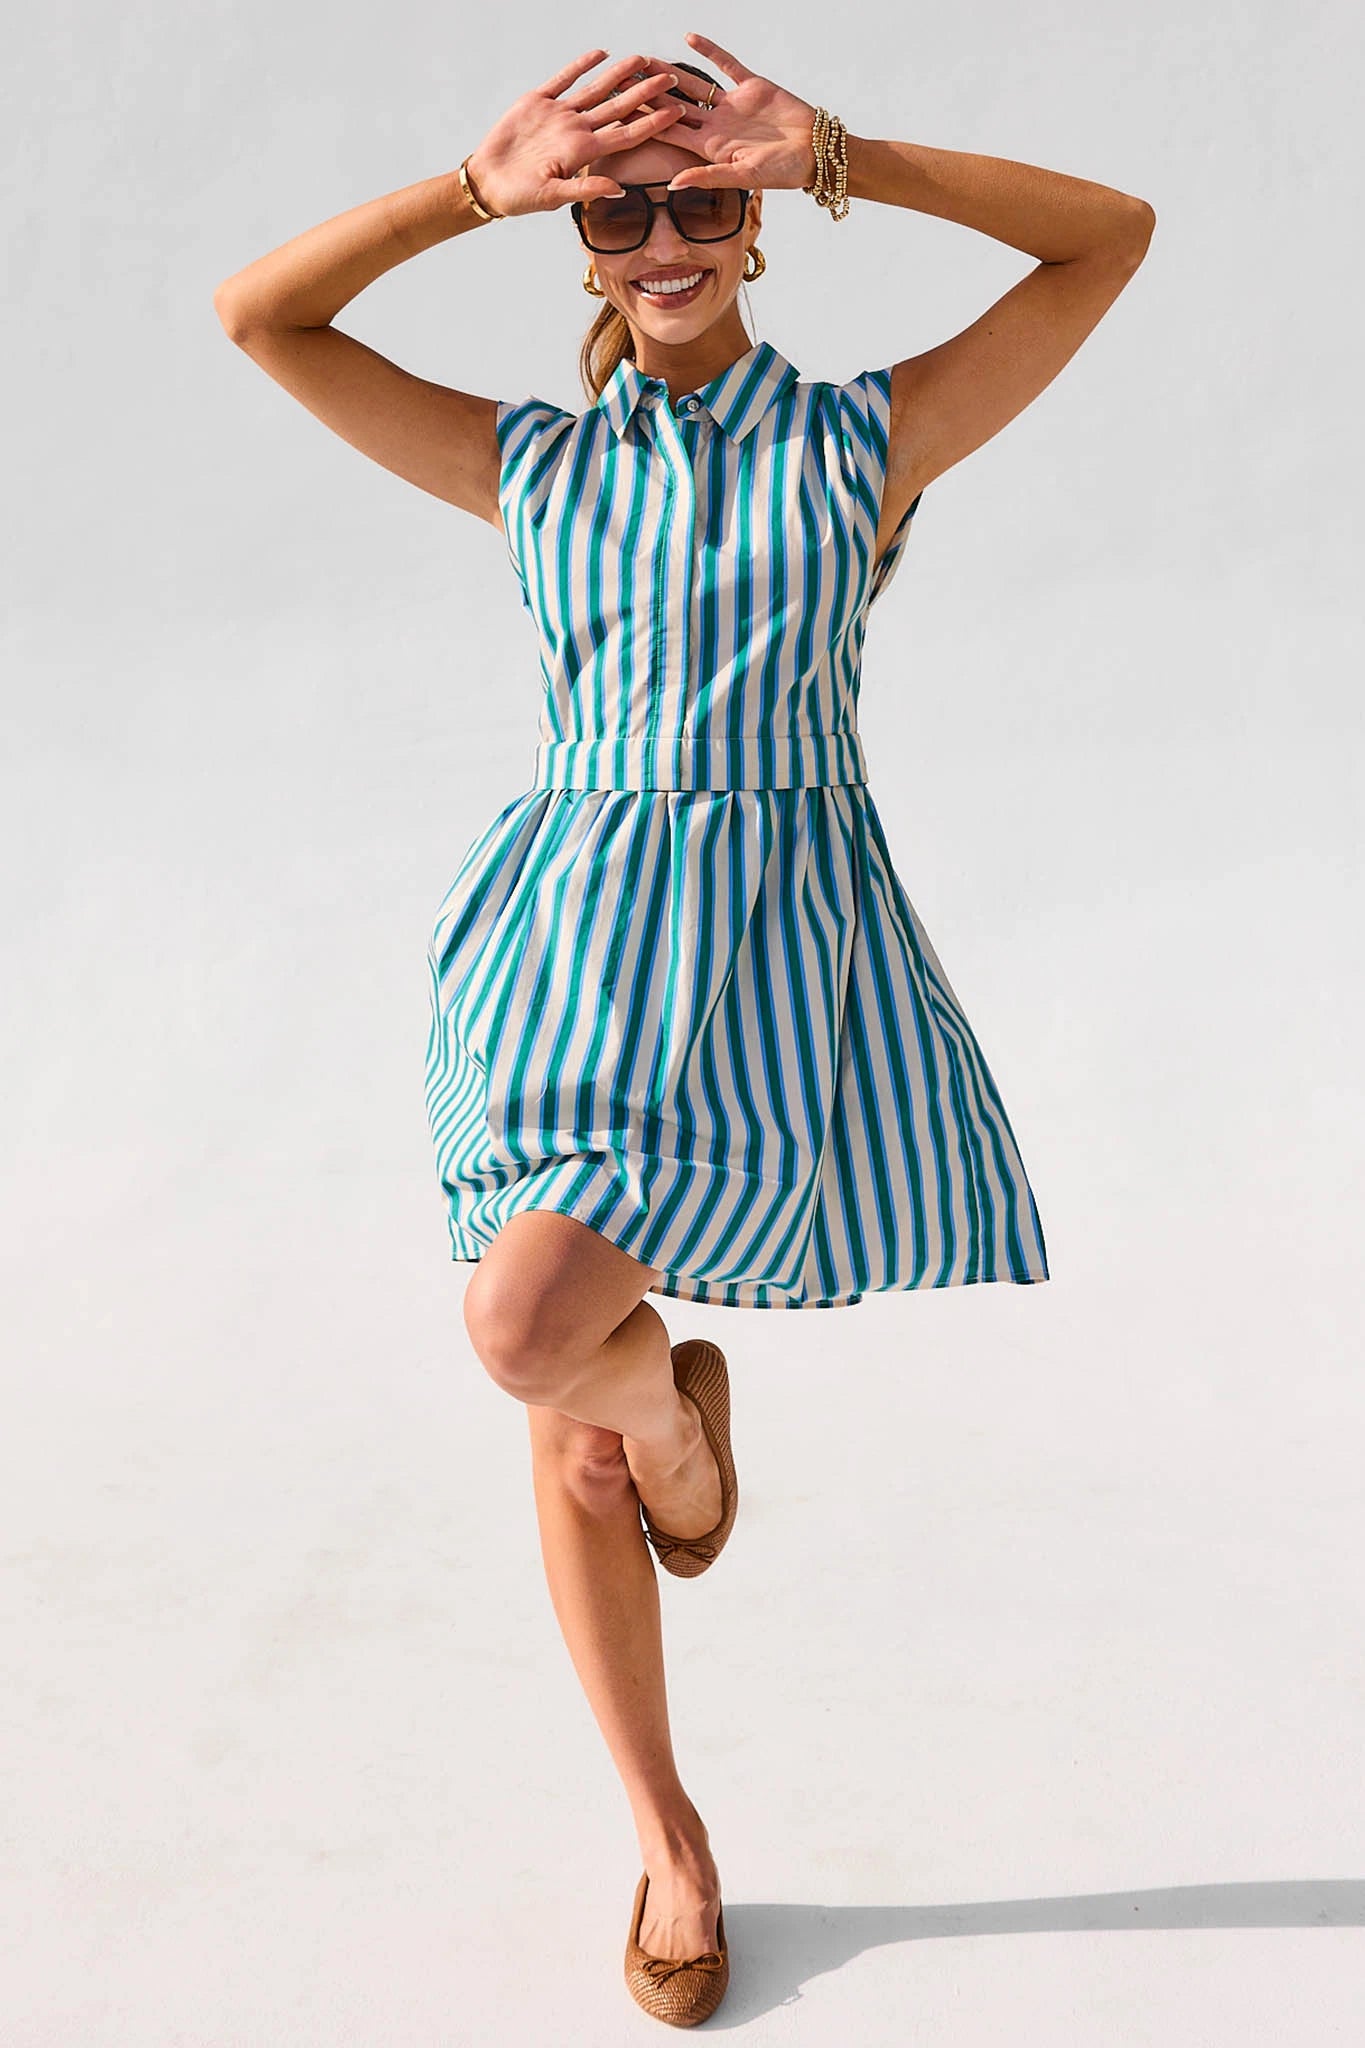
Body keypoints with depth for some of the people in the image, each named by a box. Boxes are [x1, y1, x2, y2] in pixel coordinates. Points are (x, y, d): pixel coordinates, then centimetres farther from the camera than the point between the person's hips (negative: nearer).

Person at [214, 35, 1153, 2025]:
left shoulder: (873, 431, 6)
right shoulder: (527, 460, 11)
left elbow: (1115, 232, 2)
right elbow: (254, 312, 8)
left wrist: (846, 162, -5)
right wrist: (482, 185, -1)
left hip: (778, 944, -3)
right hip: (562, 939, 3)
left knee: (529, 1325, -24)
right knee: (566, 1436, 6)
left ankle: (674, 1392, 17)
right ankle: (671, 1844, 27)